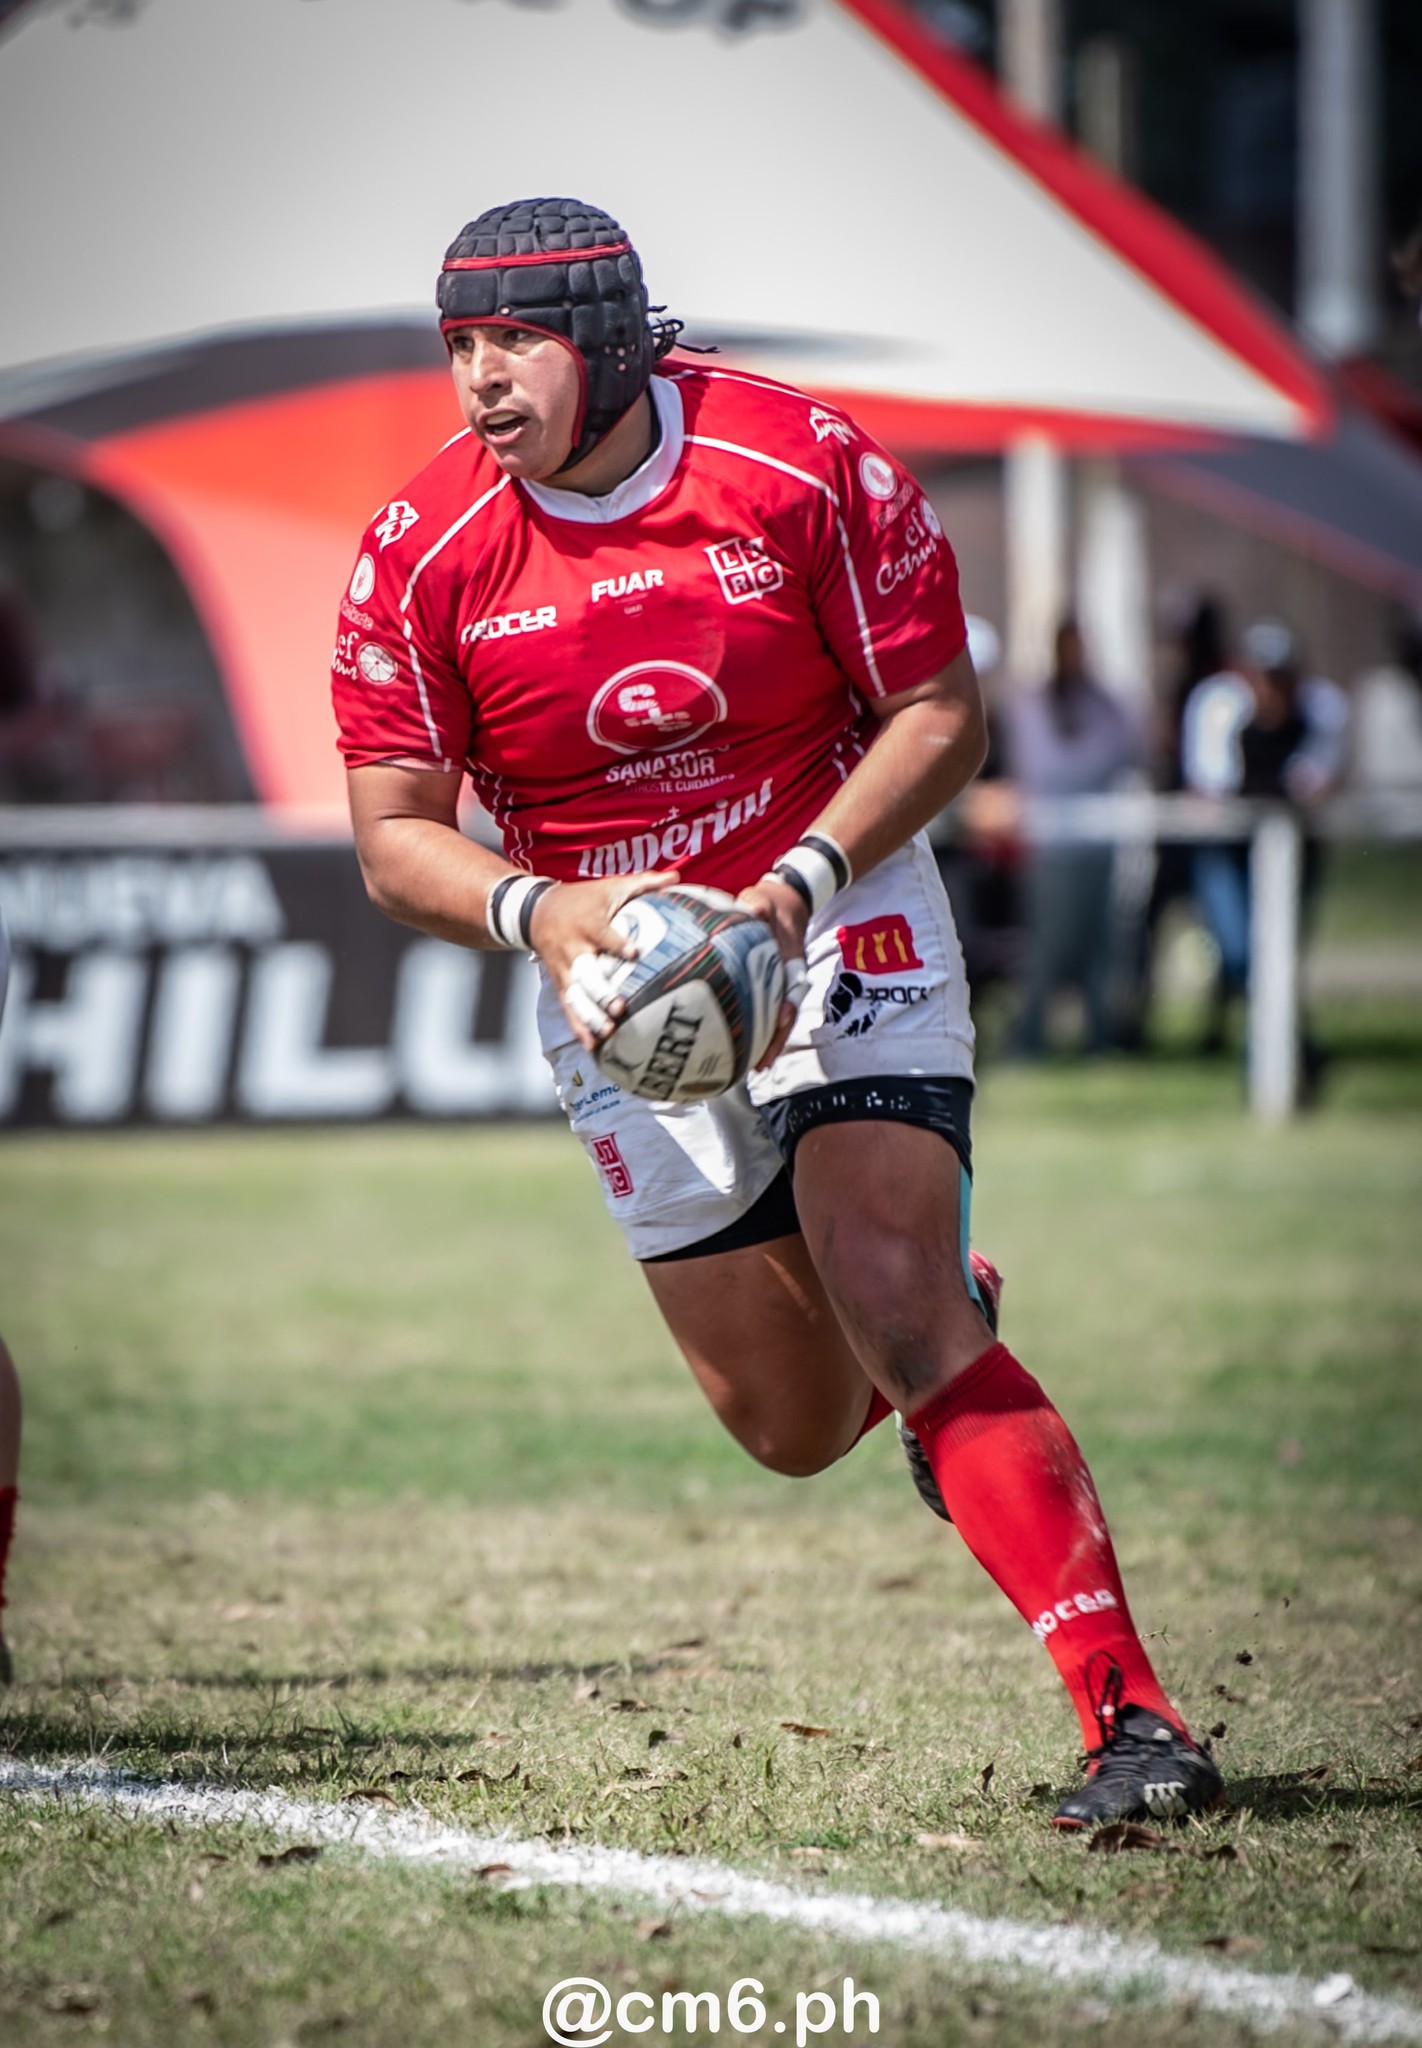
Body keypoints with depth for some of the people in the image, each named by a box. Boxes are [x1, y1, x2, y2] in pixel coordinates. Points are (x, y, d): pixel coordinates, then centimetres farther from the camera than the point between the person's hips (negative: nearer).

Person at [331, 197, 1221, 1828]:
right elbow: (395, 835, -5)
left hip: (839, 928, -3)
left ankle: (1131, 1719, -21)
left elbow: (941, 715, -7)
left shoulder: (807, 469, -15)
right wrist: (539, 913, -25)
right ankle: (935, 1327, 43)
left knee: (898, 1319, -21)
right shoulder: (424, 552, -10)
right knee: (795, 1429, 5)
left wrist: (801, 882, -22)